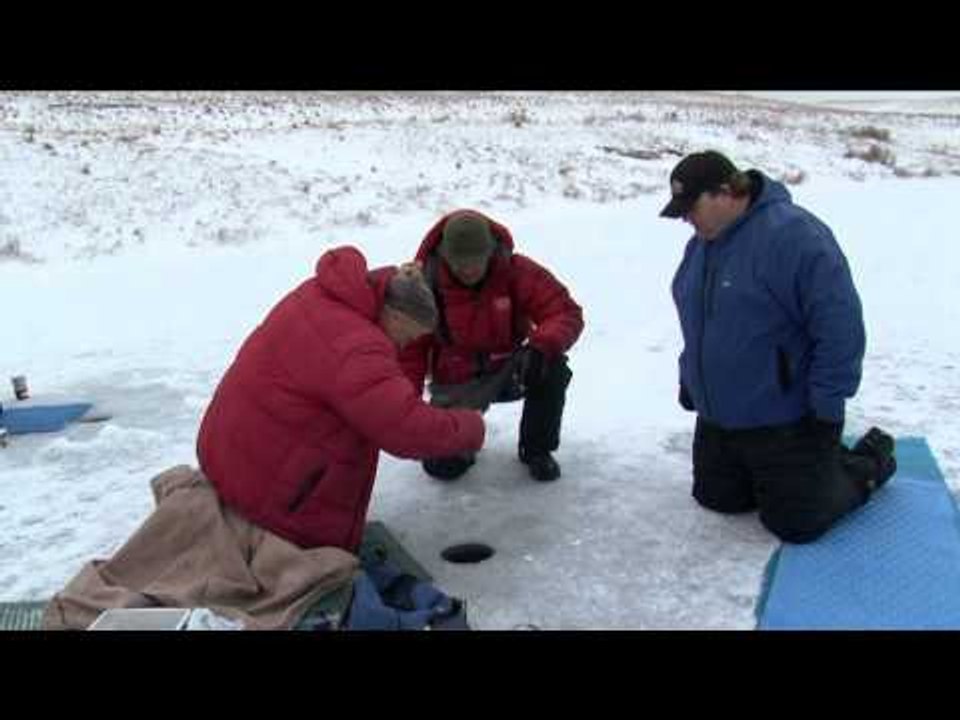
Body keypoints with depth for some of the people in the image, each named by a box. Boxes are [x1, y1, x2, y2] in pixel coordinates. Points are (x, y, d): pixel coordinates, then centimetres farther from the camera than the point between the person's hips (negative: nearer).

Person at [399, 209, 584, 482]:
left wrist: (540, 347, -45)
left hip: (511, 370, 0)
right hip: (456, 383, 0)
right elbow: (410, 349, -11)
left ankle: (536, 449, -4)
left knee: (552, 367, -32)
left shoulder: (517, 271, -20)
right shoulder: (427, 283, -18)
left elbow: (567, 314, -24)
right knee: (443, 465, -16)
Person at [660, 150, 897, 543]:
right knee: (715, 498, 16)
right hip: (717, 419, 8)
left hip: (787, 423, -8)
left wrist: (826, 408, -20)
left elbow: (840, 329, -22)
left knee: (794, 523, 1)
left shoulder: (794, 235, -22)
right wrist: (689, 386, 15)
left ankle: (868, 462, 25)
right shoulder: (701, 244, 3)